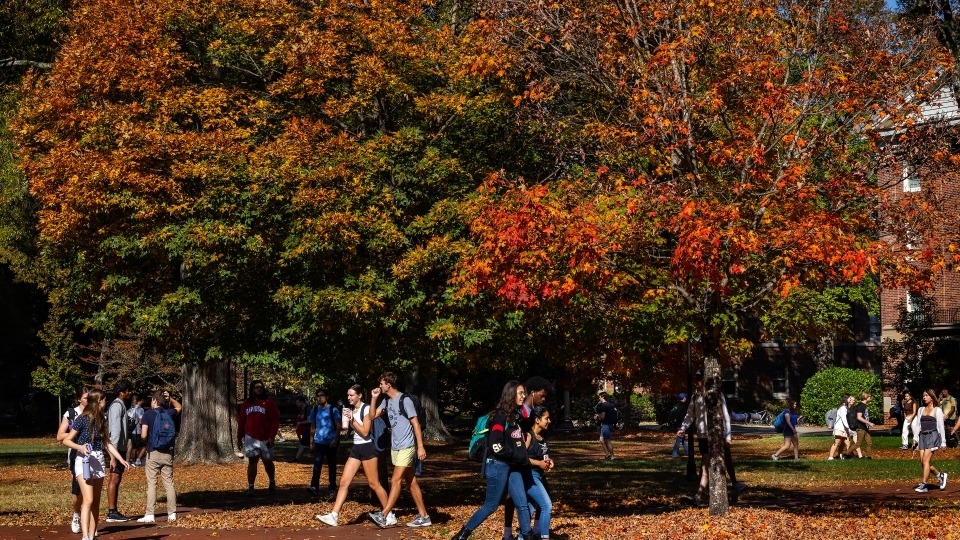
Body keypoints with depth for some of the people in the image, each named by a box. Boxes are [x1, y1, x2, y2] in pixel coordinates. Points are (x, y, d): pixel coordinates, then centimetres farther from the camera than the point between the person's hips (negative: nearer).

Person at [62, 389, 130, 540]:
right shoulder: (82, 419, -9)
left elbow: (107, 443, 16)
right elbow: (66, 440, -8)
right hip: (84, 461, -7)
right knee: (88, 500, -18)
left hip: (98, 461, 7)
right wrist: (80, 447, -26)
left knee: (96, 502, 7)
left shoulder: (101, 420, 11)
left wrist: (121, 459, 10)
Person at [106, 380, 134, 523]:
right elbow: (115, 430, -21)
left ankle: (114, 511, 16)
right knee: (114, 479, -8)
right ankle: (111, 513, -7)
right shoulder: (117, 406, -14)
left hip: (120, 448, 10)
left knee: (117, 479, 12)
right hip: (116, 448, -10)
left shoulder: (121, 405, 17)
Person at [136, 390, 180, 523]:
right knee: (169, 484, 7)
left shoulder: (148, 414, -7)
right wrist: (170, 399, 14)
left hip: (153, 453, -3)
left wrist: (148, 440, 10)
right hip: (167, 453, 3)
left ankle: (150, 514, -5)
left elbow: (143, 435, -11)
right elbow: (179, 407, 28)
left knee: (151, 484, -2)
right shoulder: (169, 413, 4)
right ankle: (172, 514, 8)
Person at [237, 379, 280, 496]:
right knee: (252, 462, -2)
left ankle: (272, 482, 33)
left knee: (267, 462, 10)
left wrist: (272, 436, -15)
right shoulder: (246, 404, 7)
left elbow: (275, 421, -8)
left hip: (265, 439, -2)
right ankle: (250, 487, -5)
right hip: (250, 438, 2)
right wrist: (239, 438, 8)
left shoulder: (269, 403, -3)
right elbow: (241, 422, 10)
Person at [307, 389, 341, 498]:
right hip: (319, 442, 2)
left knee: (331, 466, 6)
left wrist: (335, 439, -16)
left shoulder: (333, 410, -4)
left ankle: (332, 488, 14)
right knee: (317, 464, -13)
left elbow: (338, 426, -5)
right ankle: (314, 486, -22)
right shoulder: (314, 410, 6)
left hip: (331, 442, -2)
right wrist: (311, 441, 9)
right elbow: (313, 427, 14)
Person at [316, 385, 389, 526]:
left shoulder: (366, 409, -10)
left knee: (373, 484, -2)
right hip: (356, 448, 7)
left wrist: (352, 419, -15)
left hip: (367, 448, -7)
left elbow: (365, 432, -16)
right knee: (344, 482, -2)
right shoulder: (351, 410, 11)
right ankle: (334, 516, -7)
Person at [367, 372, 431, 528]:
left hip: (406, 447, -8)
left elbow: (416, 423, -14)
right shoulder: (387, 401, 10)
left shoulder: (404, 400, -14)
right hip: (395, 447, 8)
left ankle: (384, 516, -16)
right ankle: (423, 516, 12)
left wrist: (420, 447, -17)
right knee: (411, 482, 9)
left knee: (395, 481, -12)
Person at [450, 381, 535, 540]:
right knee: (491, 506, -1)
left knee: (522, 503, 2)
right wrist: (518, 456, -15)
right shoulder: (501, 416, -15)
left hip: (512, 467, 8)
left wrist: (523, 458, 9)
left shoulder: (515, 415, 12)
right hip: (498, 466, -8)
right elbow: (495, 446, -21)